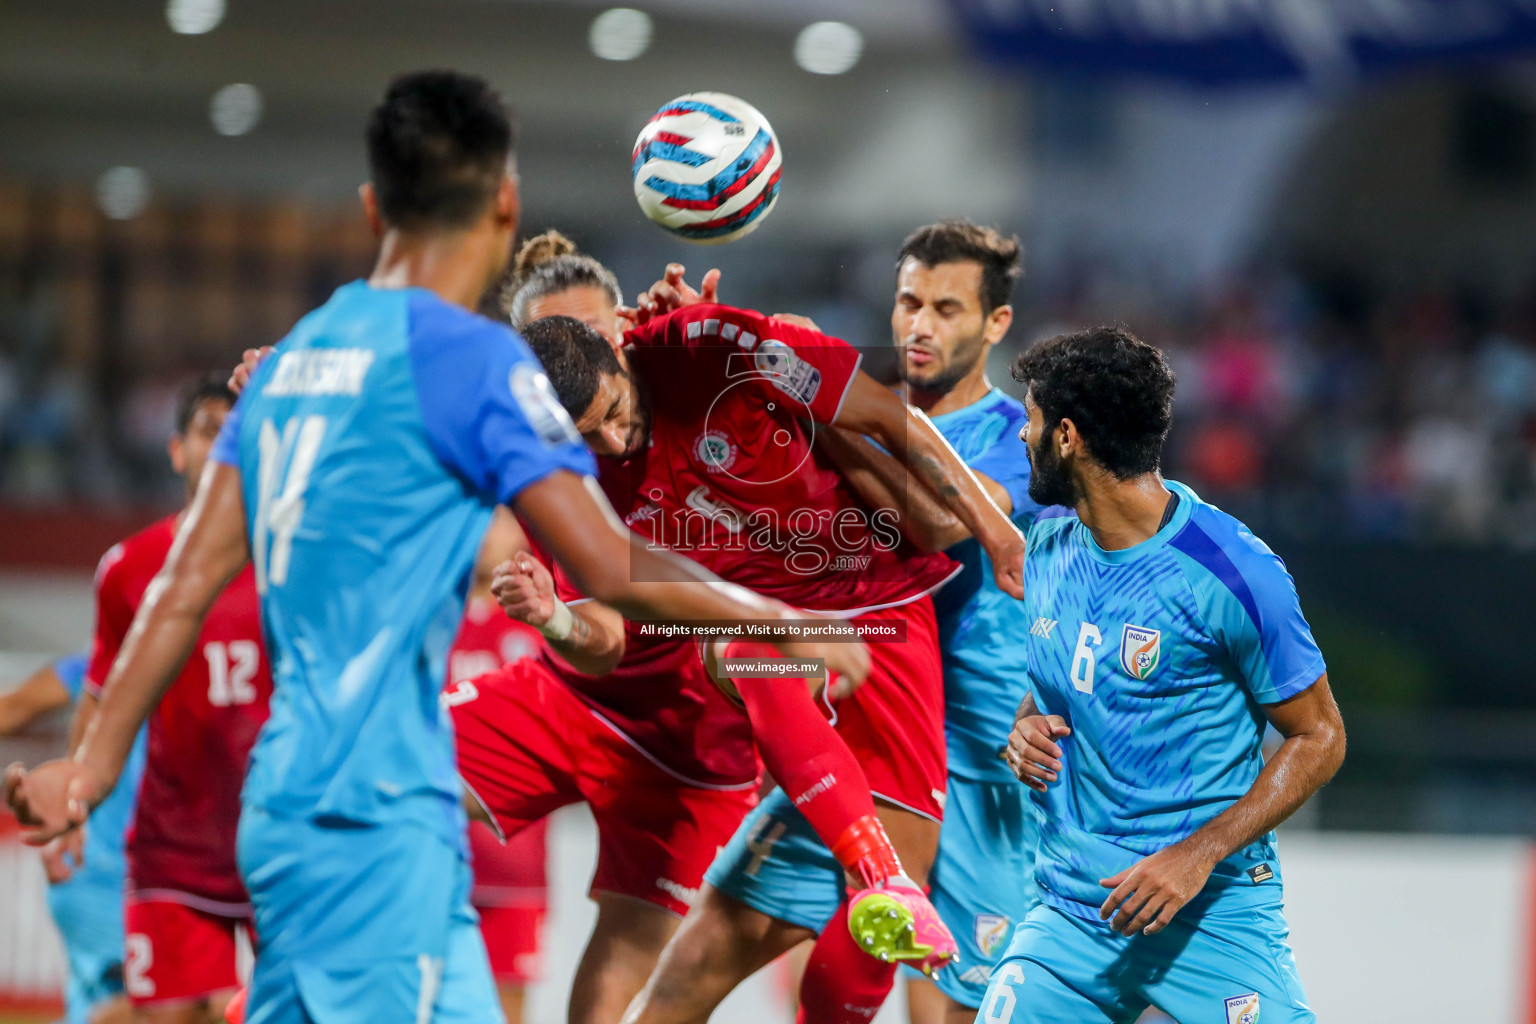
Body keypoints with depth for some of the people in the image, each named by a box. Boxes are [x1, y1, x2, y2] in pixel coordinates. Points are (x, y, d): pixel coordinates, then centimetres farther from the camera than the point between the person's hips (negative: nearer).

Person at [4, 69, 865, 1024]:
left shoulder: (294, 357, 15)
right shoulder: (471, 356, -9)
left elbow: (188, 582, 13)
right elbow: (610, 570, -12)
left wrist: (95, 763, 15)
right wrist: (785, 623, 0)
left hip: (290, 799, 9)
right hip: (377, 813, -9)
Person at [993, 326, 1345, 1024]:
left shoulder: (1231, 573, -13)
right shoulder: (1049, 543, 7)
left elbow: (1319, 738, -7)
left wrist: (1198, 856, -17)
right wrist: (1027, 726, 0)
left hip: (1216, 910, -5)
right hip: (1070, 908, 5)